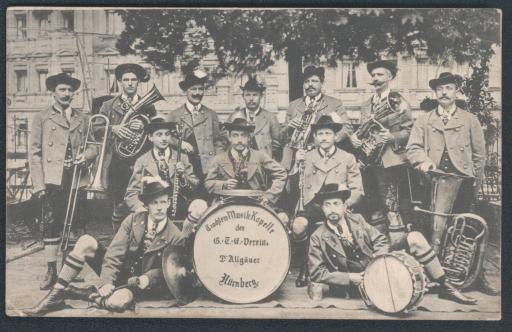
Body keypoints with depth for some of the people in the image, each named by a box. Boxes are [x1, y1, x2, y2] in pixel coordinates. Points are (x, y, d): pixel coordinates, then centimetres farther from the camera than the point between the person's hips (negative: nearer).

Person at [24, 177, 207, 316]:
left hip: (140, 283, -3)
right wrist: (106, 282, -23)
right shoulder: (133, 220, -4)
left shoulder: (174, 234, -12)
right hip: (117, 273, 3)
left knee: (118, 302, -40)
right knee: (86, 242, -21)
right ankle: (56, 296, -16)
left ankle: (76, 293, -13)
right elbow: (114, 254, -11)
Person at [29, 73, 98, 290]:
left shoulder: (83, 119, 16)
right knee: (51, 225, -5)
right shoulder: (42, 118, 7)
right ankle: (51, 271, 1)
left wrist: (86, 156, -7)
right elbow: (34, 153, 2)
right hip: (52, 181, -2)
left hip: (77, 180, 3)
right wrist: (39, 184, -7)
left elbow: (93, 146, 18)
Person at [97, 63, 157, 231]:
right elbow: (96, 130, 4)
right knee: (119, 208, -1)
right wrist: (113, 128, -15)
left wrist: (144, 127, -13)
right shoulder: (108, 106, 13)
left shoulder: (148, 107, 13)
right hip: (116, 165, 0)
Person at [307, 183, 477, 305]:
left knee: (414, 238, -12)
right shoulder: (318, 238, -6)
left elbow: (380, 240, 8)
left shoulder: (356, 219, 7)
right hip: (357, 281, -5)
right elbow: (316, 272, -9)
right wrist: (349, 278, -16)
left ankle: (445, 287, -7)